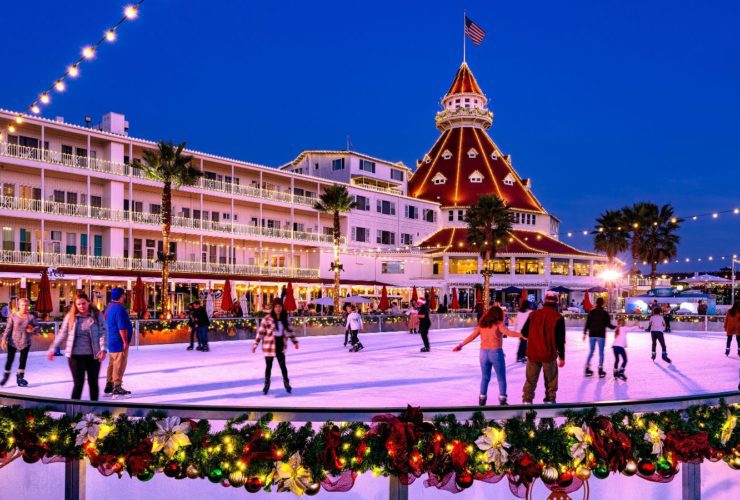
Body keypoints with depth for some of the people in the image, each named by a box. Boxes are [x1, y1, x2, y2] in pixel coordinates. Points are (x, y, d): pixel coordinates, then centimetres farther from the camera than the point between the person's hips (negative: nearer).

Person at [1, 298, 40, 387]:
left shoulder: (31, 316, -2)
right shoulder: (13, 316, -3)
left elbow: (37, 328, 4)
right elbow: (8, 328, -2)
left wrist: (32, 329, -18)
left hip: (25, 342, 1)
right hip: (13, 340, -1)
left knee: (23, 360, 3)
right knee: (10, 359, 4)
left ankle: (20, 377, 17)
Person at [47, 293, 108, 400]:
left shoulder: (97, 316, -1)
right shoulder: (70, 316, 3)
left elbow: (103, 333, -8)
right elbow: (62, 334, 11)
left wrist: (103, 349, -21)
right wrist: (53, 349, 9)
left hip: (93, 355, 0)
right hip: (76, 355, 0)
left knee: (93, 382, 10)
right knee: (78, 383, -3)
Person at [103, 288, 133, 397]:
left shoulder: (110, 307, 12)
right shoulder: (119, 309, -20)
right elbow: (122, 327, -23)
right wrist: (125, 342, -19)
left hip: (112, 341, 10)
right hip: (119, 342, -10)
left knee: (112, 364, 17)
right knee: (120, 364, -4)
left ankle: (109, 385, 23)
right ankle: (117, 387, -1)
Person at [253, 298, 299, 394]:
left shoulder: (284, 318, 2)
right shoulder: (267, 319, -12)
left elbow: (289, 330, 13)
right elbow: (260, 332, -9)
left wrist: (294, 341, 12)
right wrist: (255, 344, -9)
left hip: (280, 345, 3)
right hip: (269, 346, -3)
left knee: (283, 365, 9)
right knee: (268, 366, 9)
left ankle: (286, 383, 28)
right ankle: (266, 384, 27)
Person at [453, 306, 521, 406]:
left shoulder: (482, 324, 8)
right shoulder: (498, 324, -6)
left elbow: (472, 336, 9)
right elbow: (508, 333, -21)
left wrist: (461, 345, 16)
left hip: (484, 353, 5)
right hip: (496, 352, -4)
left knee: (485, 377, 16)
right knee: (501, 378, 7)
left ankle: (482, 399, 14)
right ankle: (502, 399, 5)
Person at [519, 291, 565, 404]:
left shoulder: (533, 314, -1)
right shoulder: (558, 317, -10)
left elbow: (524, 333, 4)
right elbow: (560, 340, -9)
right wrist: (562, 357, 1)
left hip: (532, 353, 3)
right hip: (549, 355, -3)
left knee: (530, 380, 13)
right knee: (550, 381, 12)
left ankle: (527, 401, 12)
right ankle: (549, 400, 15)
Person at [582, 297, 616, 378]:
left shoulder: (591, 312, 2)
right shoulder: (605, 313, -6)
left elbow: (587, 323, 1)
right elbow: (608, 325, -7)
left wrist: (585, 333, 8)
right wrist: (616, 327, 10)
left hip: (592, 334, 3)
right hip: (601, 335, -3)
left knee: (591, 352, 12)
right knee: (601, 353, 3)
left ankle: (587, 369, 11)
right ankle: (600, 370, 1)